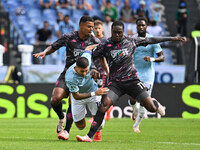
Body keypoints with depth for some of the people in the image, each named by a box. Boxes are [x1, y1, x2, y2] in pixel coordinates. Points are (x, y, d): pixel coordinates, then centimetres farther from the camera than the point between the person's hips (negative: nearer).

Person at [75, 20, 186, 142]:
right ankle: (90, 136, -24)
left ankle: (155, 103, 37)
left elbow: (151, 40, 12)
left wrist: (172, 39, 16)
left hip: (132, 80, 1)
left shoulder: (131, 41, 2)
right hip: (115, 82, -1)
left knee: (151, 108, -4)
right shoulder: (105, 45, -1)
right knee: (104, 104, -24)